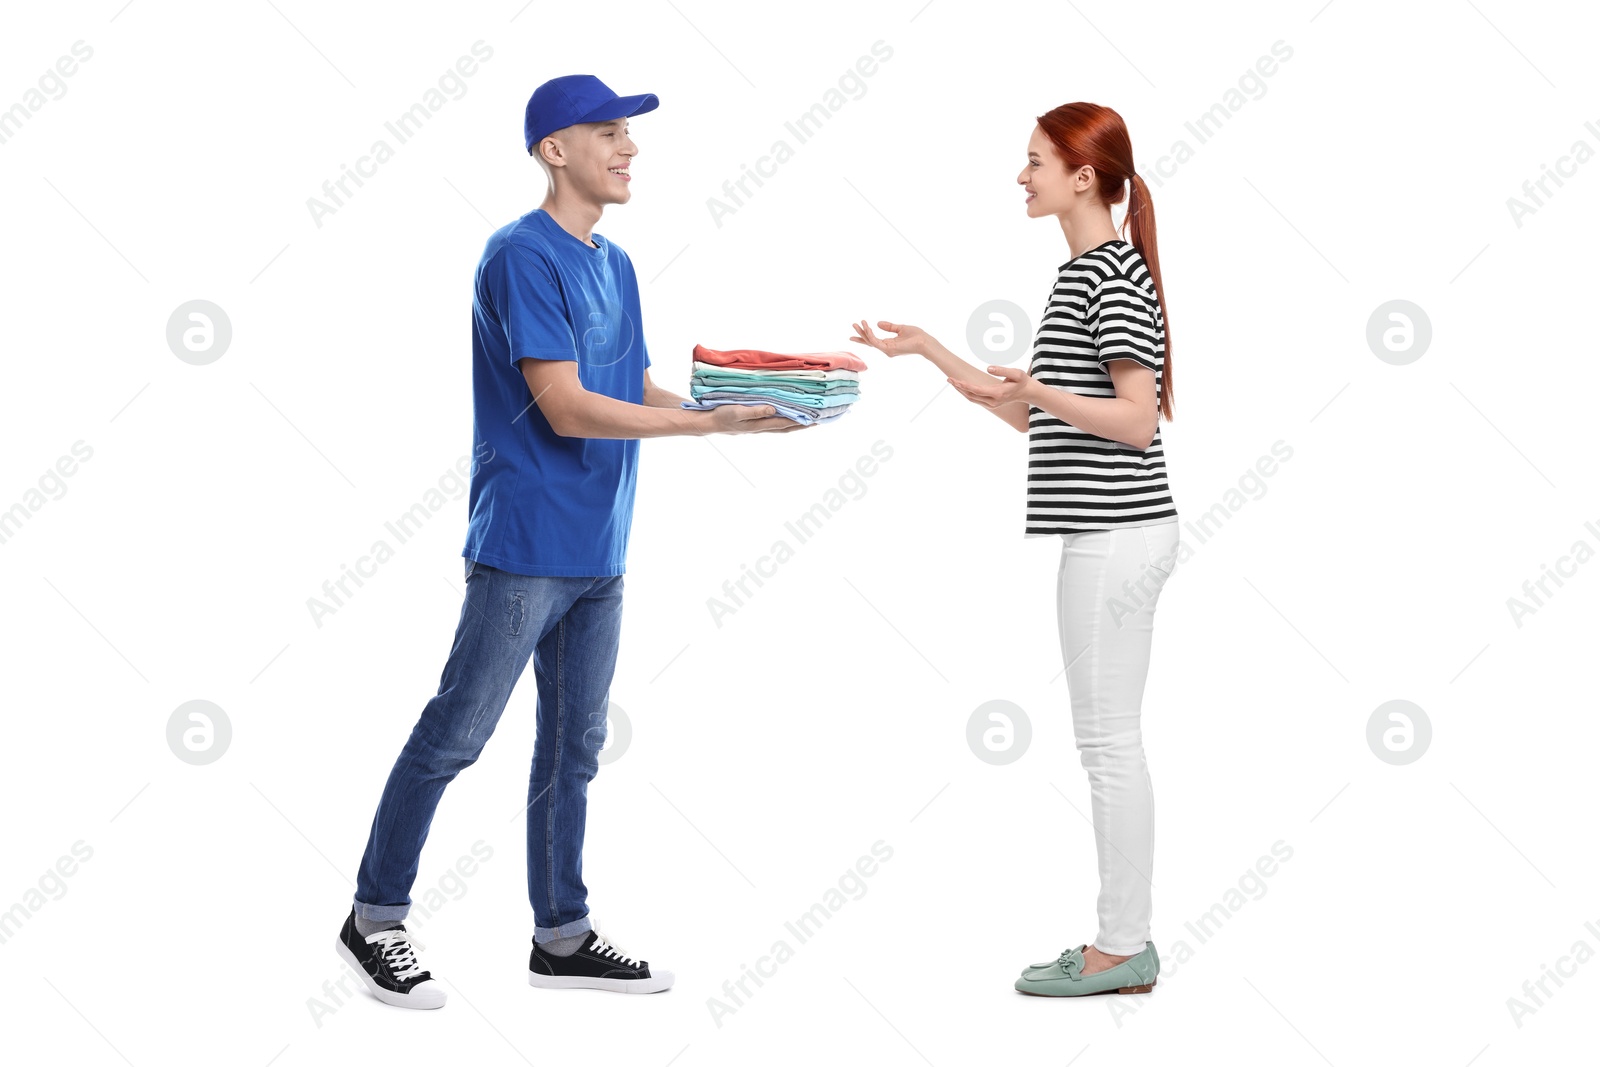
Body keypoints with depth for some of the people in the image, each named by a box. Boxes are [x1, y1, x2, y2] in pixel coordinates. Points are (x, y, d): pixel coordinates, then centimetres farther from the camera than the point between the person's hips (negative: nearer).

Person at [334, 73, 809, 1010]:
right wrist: (715, 422, -17)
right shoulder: (522, 255, -13)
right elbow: (567, 409, -19)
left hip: (599, 551, 9)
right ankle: (376, 919, 12)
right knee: (455, 734, -1)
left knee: (575, 747, 13)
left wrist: (744, 405, -1)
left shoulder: (615, 264, 14)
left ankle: (562, 935, 23)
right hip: (525, 545, -8)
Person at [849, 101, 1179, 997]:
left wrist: (1039, 390, -29)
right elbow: (1038, 419, 20)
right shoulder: (1086, 273, 18)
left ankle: (1122, 948, 3)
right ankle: (1126, 939, 18)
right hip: (1109, 537, 10)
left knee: (1109, 741, -5)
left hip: (1116, 536, -10)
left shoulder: (1114, 273, -12)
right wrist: (932, 352, 21)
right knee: (1112, 742, 12)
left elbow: (1138, 419, -16)